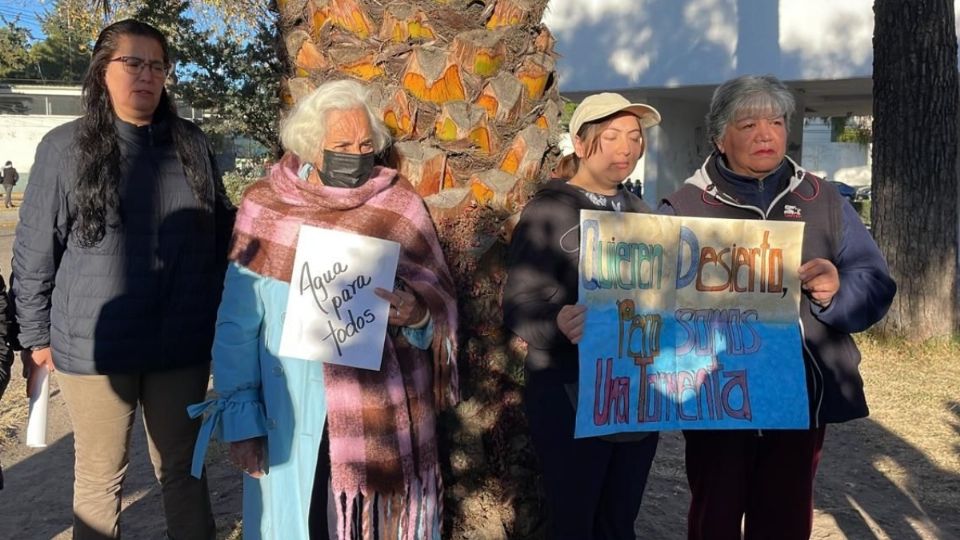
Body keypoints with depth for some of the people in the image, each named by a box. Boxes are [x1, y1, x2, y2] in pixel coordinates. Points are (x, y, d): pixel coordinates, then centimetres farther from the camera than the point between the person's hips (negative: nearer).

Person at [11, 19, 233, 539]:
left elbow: (223, 235, 13)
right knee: (100, 476, 12)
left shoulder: (192, 144, 5)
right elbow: (33, 253, 1)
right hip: (95, 346, -2)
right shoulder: (64, 146, -3)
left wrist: (221, 313, 11)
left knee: (182, 468, 14)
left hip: (182, 343, 2)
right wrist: (37, 335, 2)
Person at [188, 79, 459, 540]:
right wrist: (240, 417, -3)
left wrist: (416, 314, -25)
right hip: (293, 416, 0)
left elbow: (440, 302, -3)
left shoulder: (400, 207, -2)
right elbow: (237, 325, 0)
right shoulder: (265, 208, -2)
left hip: (383, 416, 0)